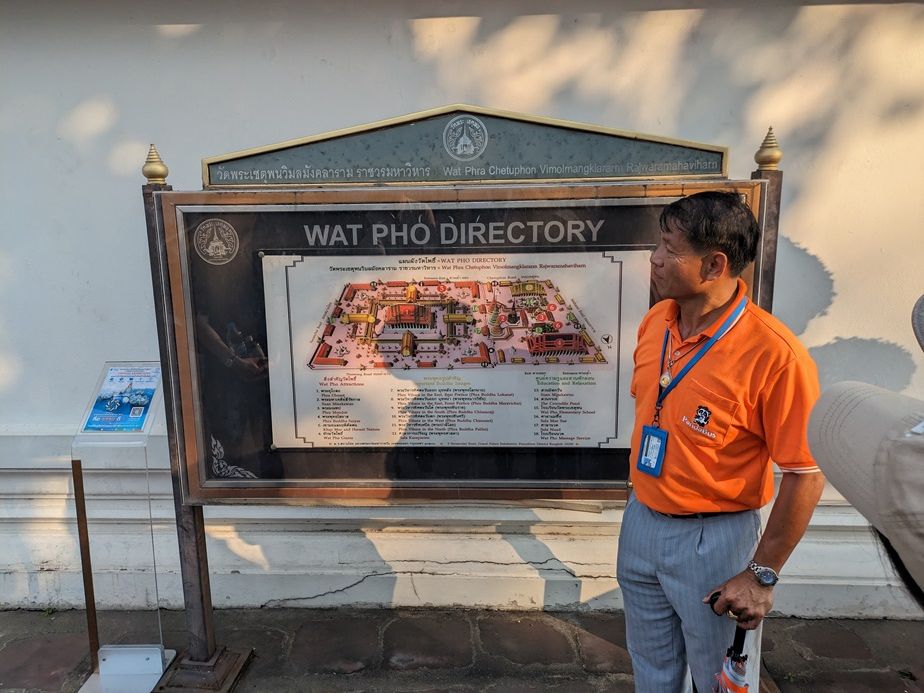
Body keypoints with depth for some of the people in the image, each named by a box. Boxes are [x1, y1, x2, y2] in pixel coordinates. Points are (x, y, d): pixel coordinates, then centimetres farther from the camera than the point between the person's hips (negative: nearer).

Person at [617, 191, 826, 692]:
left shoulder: (773, 353, -24)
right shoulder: (654, 321, -3)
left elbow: (806, 474, -18)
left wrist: (761, 575, -12)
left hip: (714, 537, -6)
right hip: (640, 522, 6)